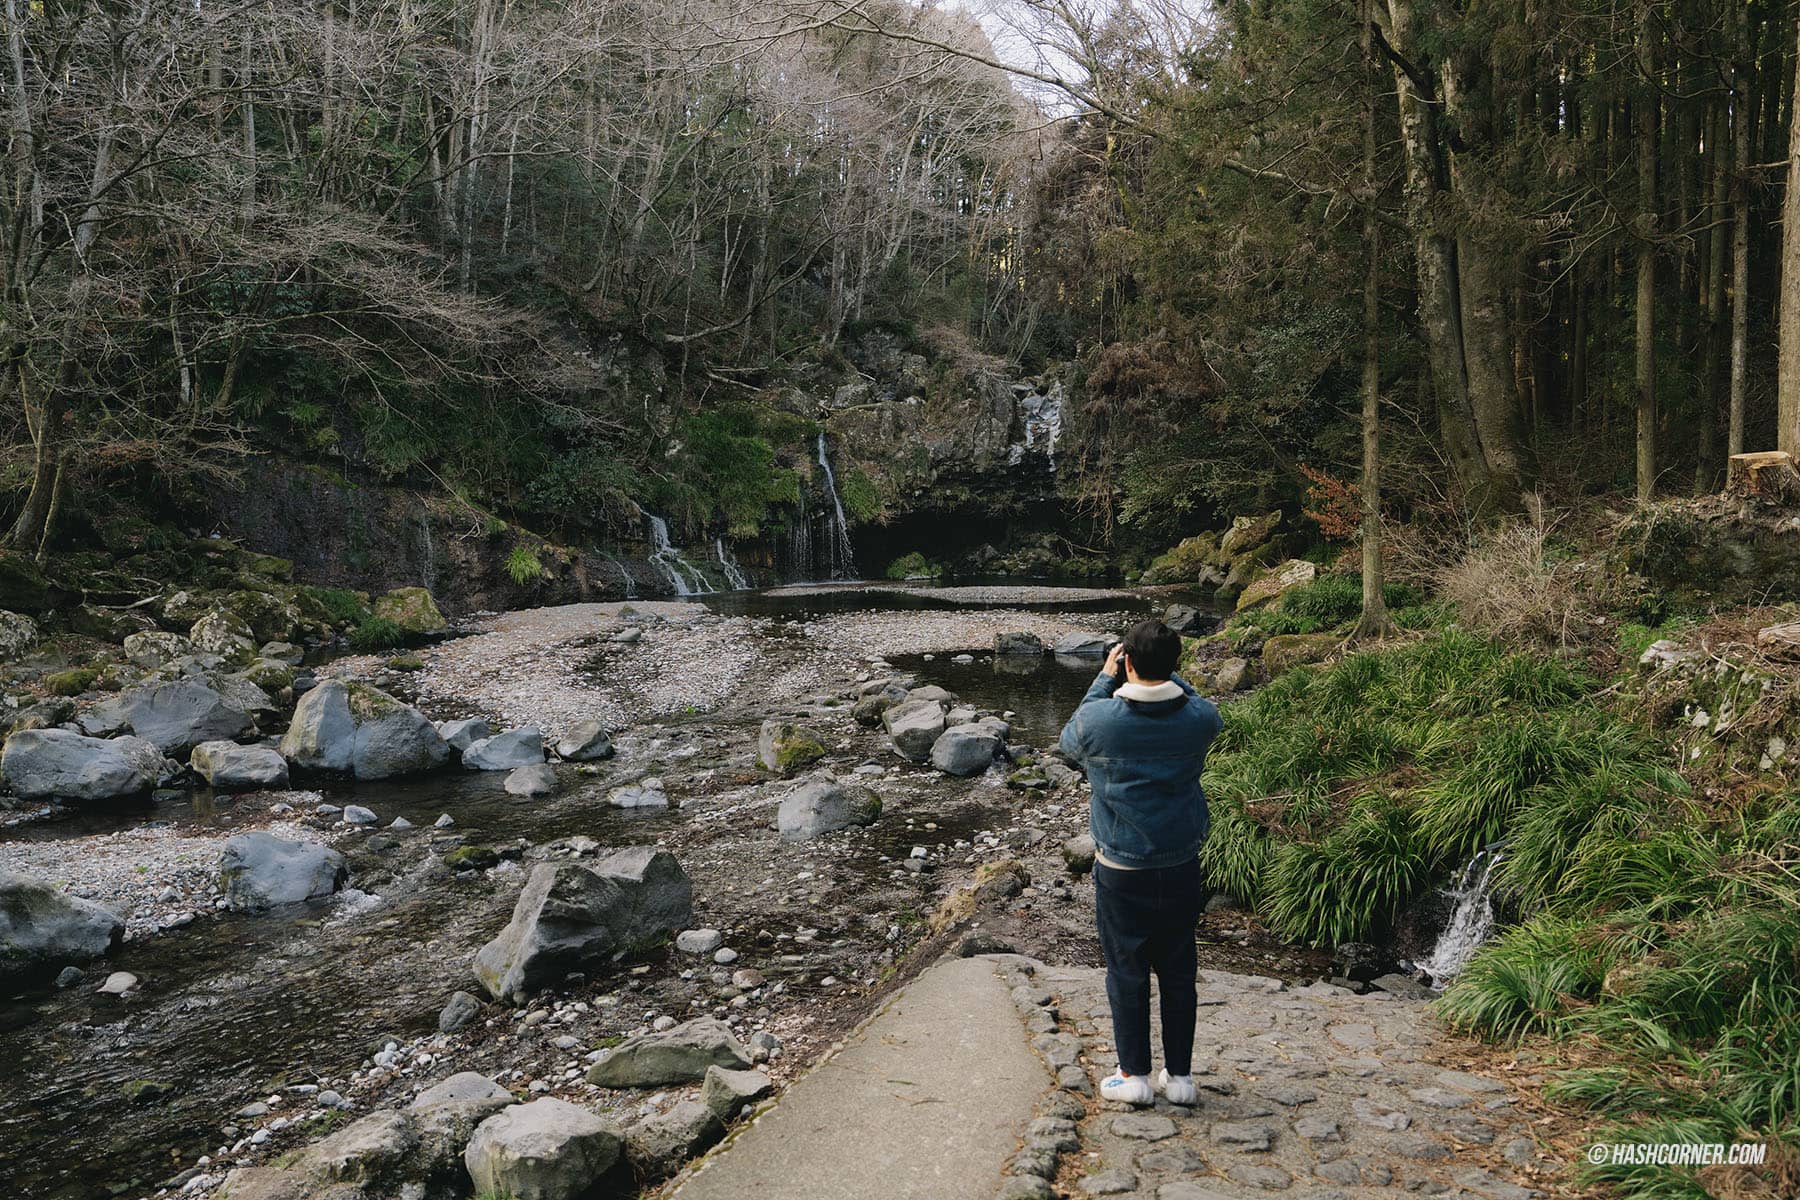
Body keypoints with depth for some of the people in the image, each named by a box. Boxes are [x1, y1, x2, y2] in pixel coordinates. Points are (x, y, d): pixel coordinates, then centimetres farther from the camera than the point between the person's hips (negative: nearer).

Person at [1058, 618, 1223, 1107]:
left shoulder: (1098, 719, -17)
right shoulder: (1201, 717, -10)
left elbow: (1069, 741, 7)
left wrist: (1105, 678, 9)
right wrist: (1165, 673, 15)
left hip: (1121, 870, -2)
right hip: (1182, 865, 3)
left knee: (1126, 972, 11)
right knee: (1178, 971, 15)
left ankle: (1134, 1075, 21)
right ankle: (1180, 1075, 25)